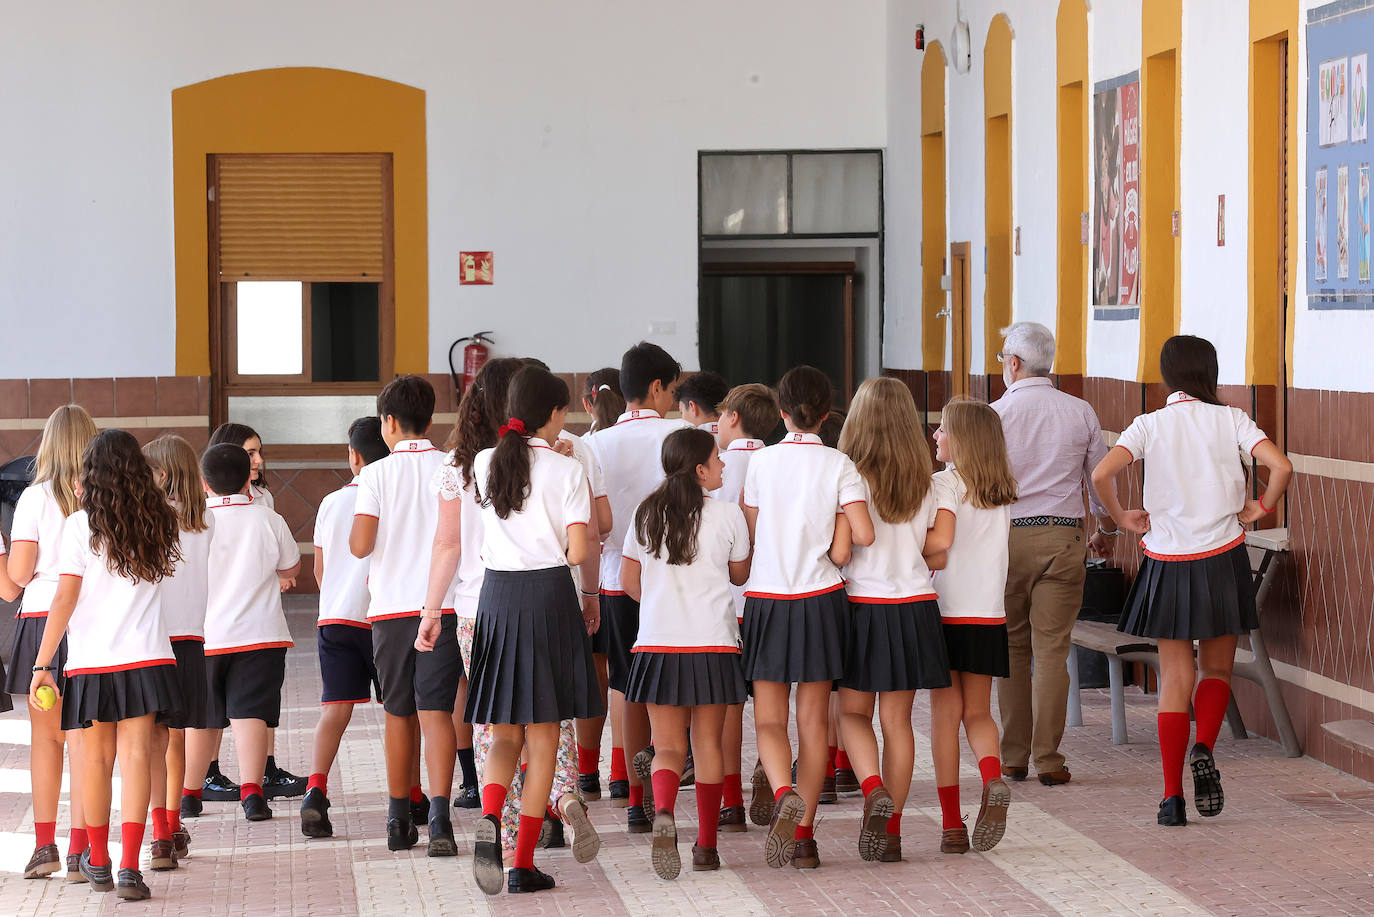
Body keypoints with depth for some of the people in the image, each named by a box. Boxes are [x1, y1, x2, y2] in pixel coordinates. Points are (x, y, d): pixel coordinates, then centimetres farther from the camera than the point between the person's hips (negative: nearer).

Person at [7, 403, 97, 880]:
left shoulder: (36, 497, -6)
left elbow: (18, 573, -7)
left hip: (42, 618, -1)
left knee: (44, 735, 11)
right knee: (82, 738, 4)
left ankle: (45, 845, 11)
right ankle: (80, 850, 2)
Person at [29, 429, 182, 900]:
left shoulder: (81, 525, -6)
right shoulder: (158, 522, 5)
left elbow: (65, 600, -8)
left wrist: (42, 664, -5)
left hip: (91, 658, -1)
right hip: (146, 655, 1)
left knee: (96, 757, 12)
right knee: (136, 753, -3)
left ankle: (98, 862, 26)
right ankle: (130, 868, -13)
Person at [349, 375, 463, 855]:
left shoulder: (377, 474, -3)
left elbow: (360, 546, -10)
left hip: (391, 607, 0)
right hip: (444, 605, 0)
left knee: (399, 713, 13)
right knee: (436, 711, -4)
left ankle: (399, 819, 22)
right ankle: (439, 817, -19)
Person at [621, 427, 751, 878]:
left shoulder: (647, 514, 3)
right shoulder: (727, 514, -4)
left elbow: (629, 581, 10)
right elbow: (740, 575, 9)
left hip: (658, 642, 2)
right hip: (713, 642, -1)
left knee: (668, 747, 4)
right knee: (707, 744, 10)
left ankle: (663, 812, -26)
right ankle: (706, 845, 13)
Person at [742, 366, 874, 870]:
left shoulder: (760, 461, -1)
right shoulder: (838, 465, -4)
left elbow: (750, 534, 2)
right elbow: (863, 534, -10)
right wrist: (828, 534, 9)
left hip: (767, 597, 0)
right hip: (820, 598, 0)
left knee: (770, 718, 6)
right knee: (813, 719, 8)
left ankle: (784, 793, -24)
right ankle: (804, 836, 7)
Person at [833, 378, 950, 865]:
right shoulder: (925, 486, 2)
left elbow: (840, 553, -13)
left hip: (863, 605, -3)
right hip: (915, 605, 3)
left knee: (853, 713, 12)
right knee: (897, 719, 8)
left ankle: (873, 790, -13)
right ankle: (891, 830, 10)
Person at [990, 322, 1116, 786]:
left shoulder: (994, 414, -4)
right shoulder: (1081, 413, 4)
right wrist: (1105, 530, 30)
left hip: (1006, 536, -1)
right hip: (1063, 538, 1)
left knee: (1012, 649, 9)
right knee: (1051, 650, 1)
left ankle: (1014, 757, 12)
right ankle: (1048, 760, -1)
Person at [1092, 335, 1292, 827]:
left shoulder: (1150, 424, -2)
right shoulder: (1231, 420, -1)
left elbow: (1101, 475, -18)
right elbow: (1281, 466, -14)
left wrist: (1122, 518, -2)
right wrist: (1260, 509, 2)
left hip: (1167, 561, 0)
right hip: (1223, 560, 0)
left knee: (1175, 679, 7)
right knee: (1217, 669, 17)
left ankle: (1172, 796, 1)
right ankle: (1203, 749, -11)